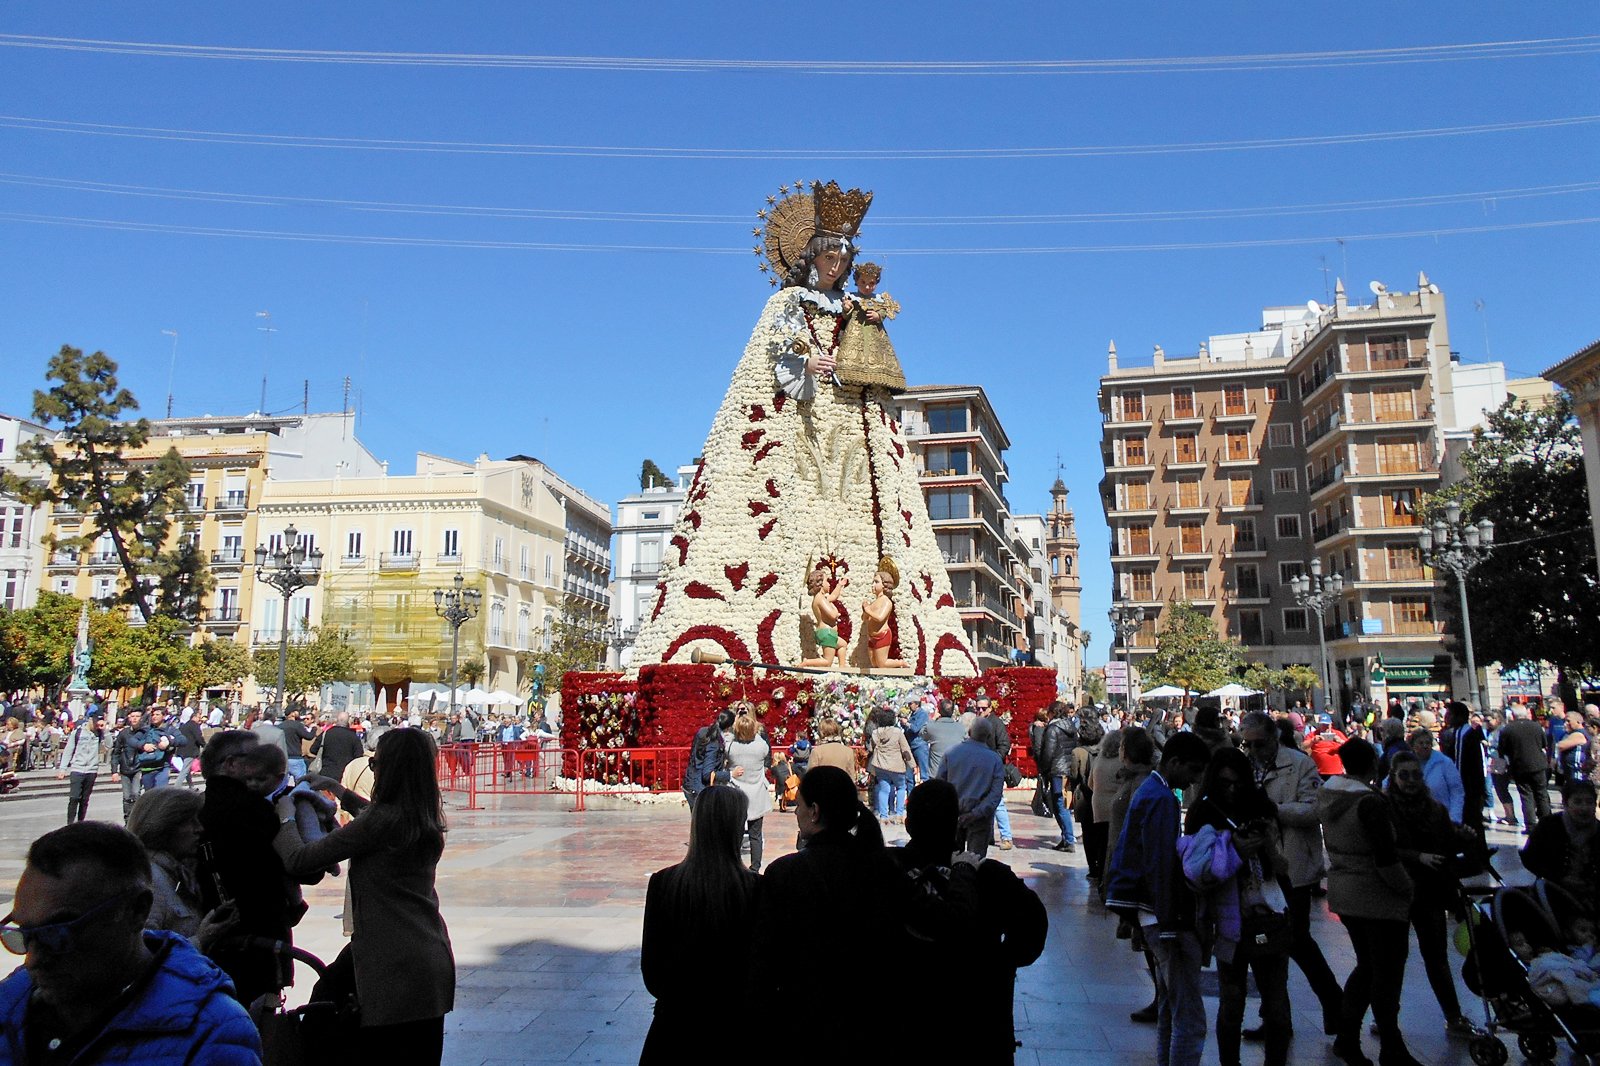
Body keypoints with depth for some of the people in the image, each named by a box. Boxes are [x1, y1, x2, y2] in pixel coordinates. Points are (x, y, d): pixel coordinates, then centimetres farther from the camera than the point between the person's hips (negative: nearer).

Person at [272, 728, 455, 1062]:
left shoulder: (381, 820, -17)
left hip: (393, 969, -8)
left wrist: (286, 817, 5)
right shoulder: (427, 820, 7)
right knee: (424, 1054, 16)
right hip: (434, 961, 8)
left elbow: (298, 860, -12)